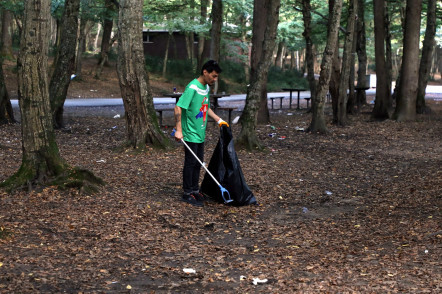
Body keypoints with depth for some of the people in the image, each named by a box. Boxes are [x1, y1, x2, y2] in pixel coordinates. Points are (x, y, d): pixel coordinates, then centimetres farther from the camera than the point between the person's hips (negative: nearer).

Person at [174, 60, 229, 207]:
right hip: (190, 134, -9)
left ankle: (195, 190, 26)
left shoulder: (206, 87, 10)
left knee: (198, 163, 15)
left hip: (200, 133, 9)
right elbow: (178, 107, -23)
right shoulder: (192, 87, -18)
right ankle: (187, 194, 8)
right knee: (190, 163, -1)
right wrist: (179, 129, -26)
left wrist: (219, 120, 20)